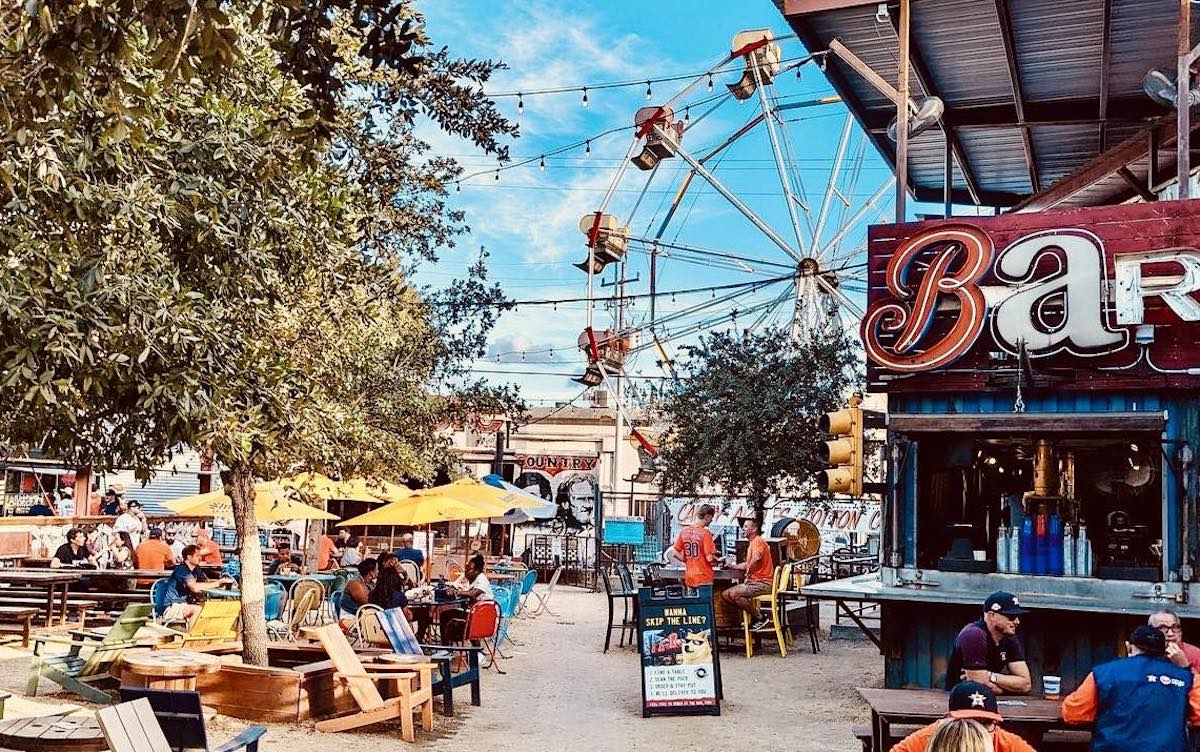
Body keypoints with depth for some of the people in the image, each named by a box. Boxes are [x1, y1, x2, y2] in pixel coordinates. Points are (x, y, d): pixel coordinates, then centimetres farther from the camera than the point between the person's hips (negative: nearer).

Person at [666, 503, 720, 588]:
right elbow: (709, 558, -16)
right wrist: (716, 560, 4)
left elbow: (675, 553, 6)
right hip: (704, 578, -6)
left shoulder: (684, 531, 3)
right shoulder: (706, 533, -15)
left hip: (689, 577, 6)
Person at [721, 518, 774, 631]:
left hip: (763, 583, -10)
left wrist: (748, 574, -21)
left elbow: (756, 558, -33)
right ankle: (754, 612, 5)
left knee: (735, 594, -28)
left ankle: (760, 618, -13)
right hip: (753, 582, 10)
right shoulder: (751, 543, 22)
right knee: (725, 595, 1)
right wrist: (733, 566, 21)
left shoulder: (758, 541, -12)